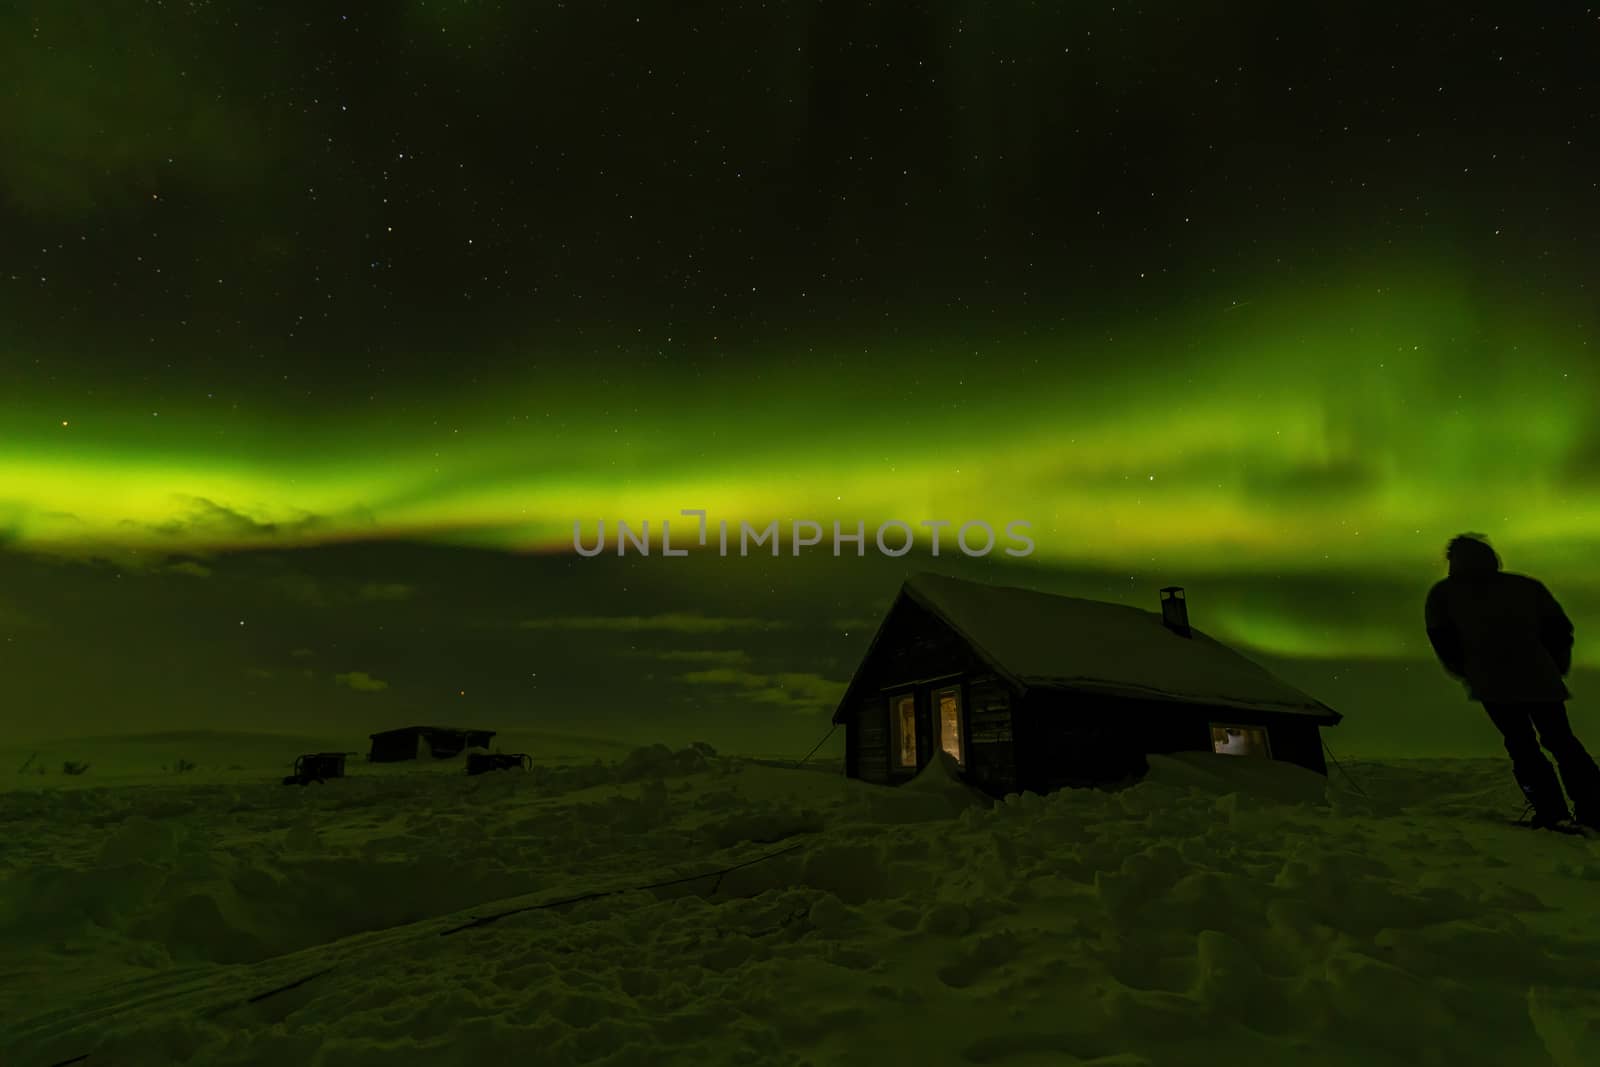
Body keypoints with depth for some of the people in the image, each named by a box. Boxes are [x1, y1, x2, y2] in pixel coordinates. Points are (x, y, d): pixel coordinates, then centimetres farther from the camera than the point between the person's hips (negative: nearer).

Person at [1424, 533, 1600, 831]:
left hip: (1492, 684, -2)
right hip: (1540, 680, 3)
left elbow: (1442, 640, 3)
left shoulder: (1443, 593, 9)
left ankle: (1553, 813, -1)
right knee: (1561, 741, 16)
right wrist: (1555, 669, 21)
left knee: (1522, 745, 7)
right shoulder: (1528, 586, 15)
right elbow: (1560, 629, 11)